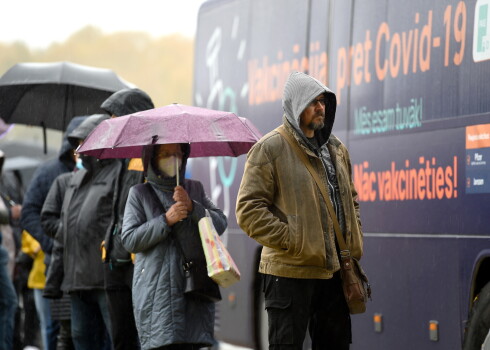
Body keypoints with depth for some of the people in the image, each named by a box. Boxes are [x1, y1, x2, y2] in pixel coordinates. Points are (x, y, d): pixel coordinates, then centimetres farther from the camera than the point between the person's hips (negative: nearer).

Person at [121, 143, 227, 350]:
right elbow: (129, 240, -1)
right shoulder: (139, 193, 9)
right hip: (157, 289, -3)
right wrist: (166, 220, -10)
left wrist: (192, 207, -7)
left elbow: (220, 224, 7)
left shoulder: (195, 189, 18)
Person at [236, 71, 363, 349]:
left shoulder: (336, 149, 15)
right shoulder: (270, 149, -8)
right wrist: (290, 241, -18)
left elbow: (350, 198, 27)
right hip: (290, 272, -7)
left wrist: (355, 242, 12)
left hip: (333, 270, 7)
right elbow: (249, 209, -13)